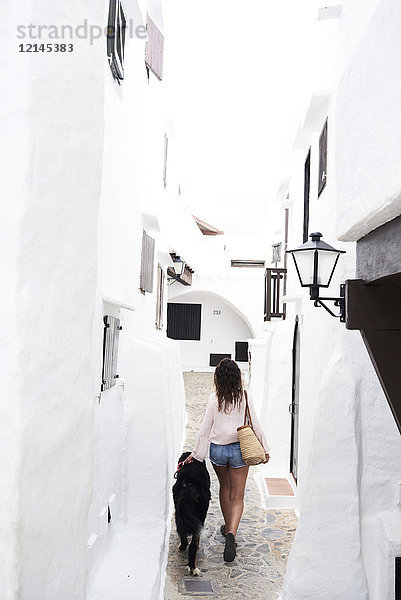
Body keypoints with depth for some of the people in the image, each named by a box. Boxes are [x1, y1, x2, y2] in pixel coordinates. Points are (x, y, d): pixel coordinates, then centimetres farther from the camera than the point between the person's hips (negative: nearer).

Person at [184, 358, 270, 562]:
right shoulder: (244, 397, -8)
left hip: (218, 449, 1)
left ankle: (228, 527, 39)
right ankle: (231, 532, -17)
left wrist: (196, 453, 5)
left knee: (224, 487, 25)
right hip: (239, 448, -1)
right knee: (237, 496, 4)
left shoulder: (214, 398, -8)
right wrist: (265, 448, 8)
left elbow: (205, 428, -4)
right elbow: (255, 425, -4)